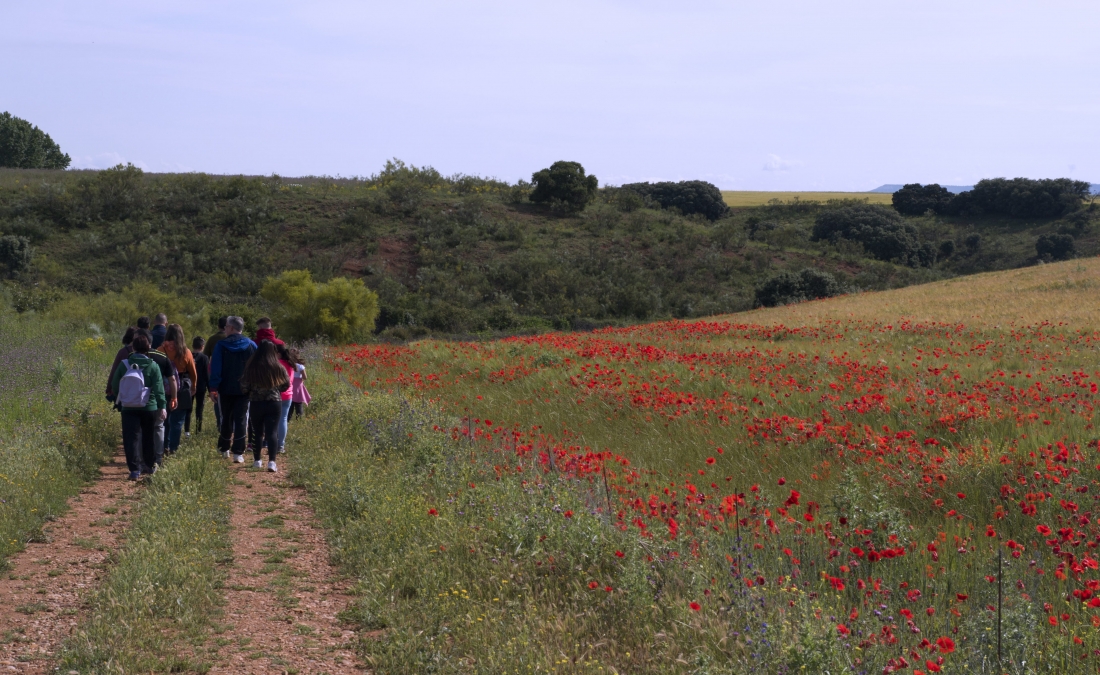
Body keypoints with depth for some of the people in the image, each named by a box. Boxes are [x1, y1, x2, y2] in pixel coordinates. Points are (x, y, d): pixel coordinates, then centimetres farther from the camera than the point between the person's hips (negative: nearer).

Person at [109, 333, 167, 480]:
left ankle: (135, 469, -10)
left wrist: (120, 398, 22)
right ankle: (149, 465, 29)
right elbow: (159, 389, -11)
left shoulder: (124, 364, -3)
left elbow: (114, 386, 4)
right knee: (148, 437, 17)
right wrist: (162, 407, -9)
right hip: (149, 408, 0)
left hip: (128, 408, 0)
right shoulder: (153, 366, -7)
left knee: (131, 438, 0)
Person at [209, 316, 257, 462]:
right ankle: (238, 453, -8)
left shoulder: (221, 345, -5)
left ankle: (224, 448, 26)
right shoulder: (251, 346, 1)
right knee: (240, 420, -1)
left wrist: (213, 388, -7)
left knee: (226, 419, 16)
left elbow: (215, 368, -8)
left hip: (226, 389, 0)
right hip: (244, 389, 0)